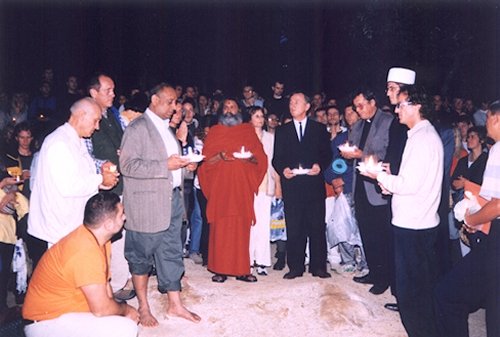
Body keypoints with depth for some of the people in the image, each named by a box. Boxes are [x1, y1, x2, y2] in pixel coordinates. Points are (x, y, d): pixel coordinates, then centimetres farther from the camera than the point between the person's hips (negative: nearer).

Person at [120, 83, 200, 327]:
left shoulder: (166, 127, 16)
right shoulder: (137, 128, -10)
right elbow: (127, 165, -18)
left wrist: (183, 164, 6)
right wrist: (166, 165, -21)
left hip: (172, 198, 8)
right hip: (147, 204, -8)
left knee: (172, 253, 12)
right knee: (142, 256, 6)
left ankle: (175, 304, 24)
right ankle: (143, 307, 22)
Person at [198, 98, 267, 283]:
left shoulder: (248, 131, 14)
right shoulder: (214, 132, 12)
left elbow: (261, 158, 9)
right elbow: (206, 159, 5)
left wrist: (250, 157, -12)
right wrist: (220, 156, -14)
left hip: (243, 186, 1)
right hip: (220, 186, 0)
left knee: (242, 227, -1)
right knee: (220, 228, -4)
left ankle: (242, 269, 5)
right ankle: (219, 269, 3)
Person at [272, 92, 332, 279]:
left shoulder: (320, 129, 11)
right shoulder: (282, 131, 14)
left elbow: (327, 154, 7)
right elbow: (277, 158, 9)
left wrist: (320, 166, -12)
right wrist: (283, 169, -10)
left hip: (314, 184, -1)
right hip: (291, 185, 1)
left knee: (317, 226, 3)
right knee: (293, 227, 2)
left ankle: (318, 266, 13)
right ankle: (295, 267, 11)